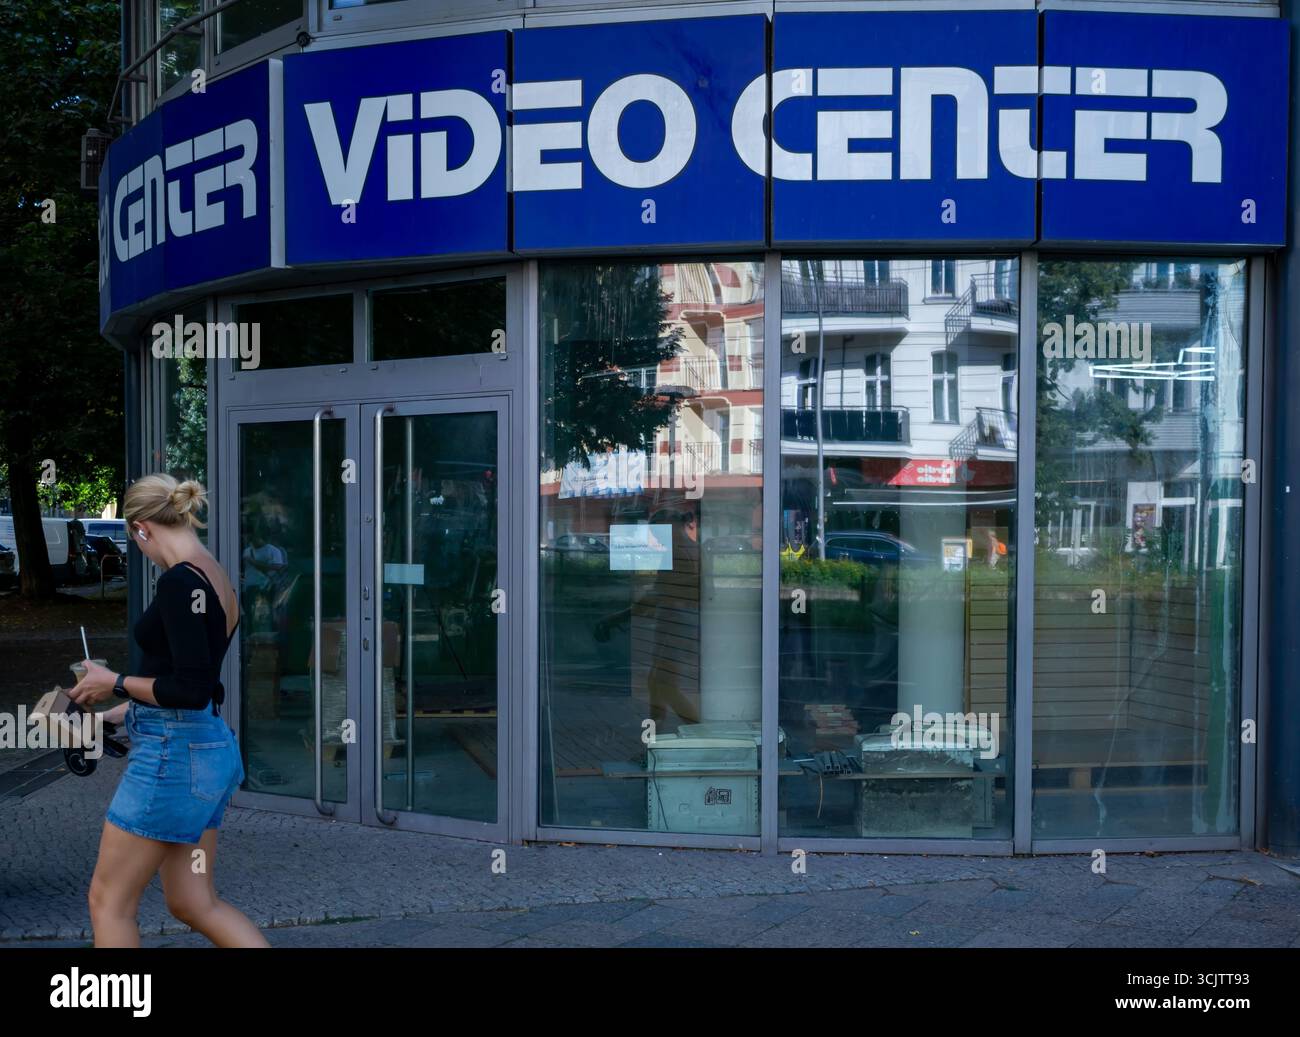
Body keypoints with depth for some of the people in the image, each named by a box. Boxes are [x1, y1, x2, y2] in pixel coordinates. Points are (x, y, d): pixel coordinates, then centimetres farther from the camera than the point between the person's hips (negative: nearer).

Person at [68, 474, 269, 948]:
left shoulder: (180, 582, -17)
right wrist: (120, 711, 28)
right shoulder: (218, 580, 11)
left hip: (174, 753, -9)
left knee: (109, 903, 5)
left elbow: (191, 690, -23)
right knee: (193, 902, 15)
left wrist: (115, 683, -9)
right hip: (212, 747, 10)